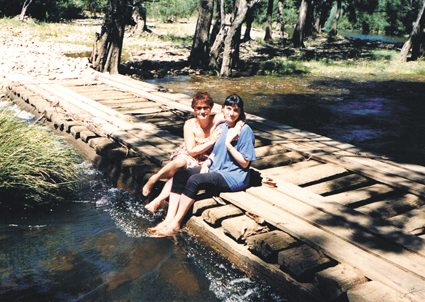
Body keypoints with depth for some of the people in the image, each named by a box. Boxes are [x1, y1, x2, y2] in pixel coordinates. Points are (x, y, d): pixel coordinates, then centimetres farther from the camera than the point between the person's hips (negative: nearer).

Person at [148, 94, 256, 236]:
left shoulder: (245, 130, -11)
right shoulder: (221, 127, 11)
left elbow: (245, 163, -12)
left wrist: (229, 144, -19)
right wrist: (206, 163, 1)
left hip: (234, 176, -8)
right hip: (215, 169, 8)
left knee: (195, 180, -30)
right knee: (180, 175, -14)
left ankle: (175, 224, -20)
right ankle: (168, 220, -20)